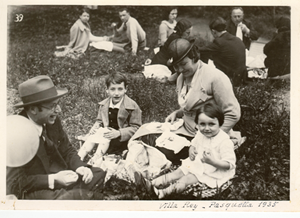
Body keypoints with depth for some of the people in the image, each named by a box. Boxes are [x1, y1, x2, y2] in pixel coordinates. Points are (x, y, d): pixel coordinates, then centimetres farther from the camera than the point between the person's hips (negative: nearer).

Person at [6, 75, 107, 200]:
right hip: (29, 193, -7)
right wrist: (52, 180, -30)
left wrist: (80, 167, -13)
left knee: (98, 174, 0)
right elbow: (15, 183, -20)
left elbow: (67, 150, 8)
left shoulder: (53, 121, -7)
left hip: (55, 175, 7)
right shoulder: (15, 133, -26)